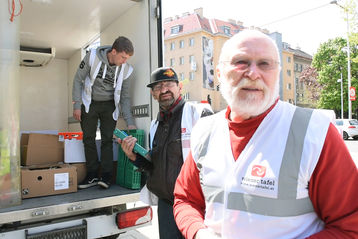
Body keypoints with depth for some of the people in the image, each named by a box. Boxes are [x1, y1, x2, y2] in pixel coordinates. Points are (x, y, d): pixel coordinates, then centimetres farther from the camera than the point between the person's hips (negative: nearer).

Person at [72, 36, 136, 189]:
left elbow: (125, 96, -3)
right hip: (89, 103, 0)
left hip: (109, 105, 0)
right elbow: (78, 80, -5)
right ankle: (92, 174, 12)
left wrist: (129, 122, -8)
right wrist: (77, 105, -9)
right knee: (88, 139, 1)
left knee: (107, 139, -5)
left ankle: (106, 175, 4)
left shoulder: (127, 70, -13)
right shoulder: (92, 56, -17)